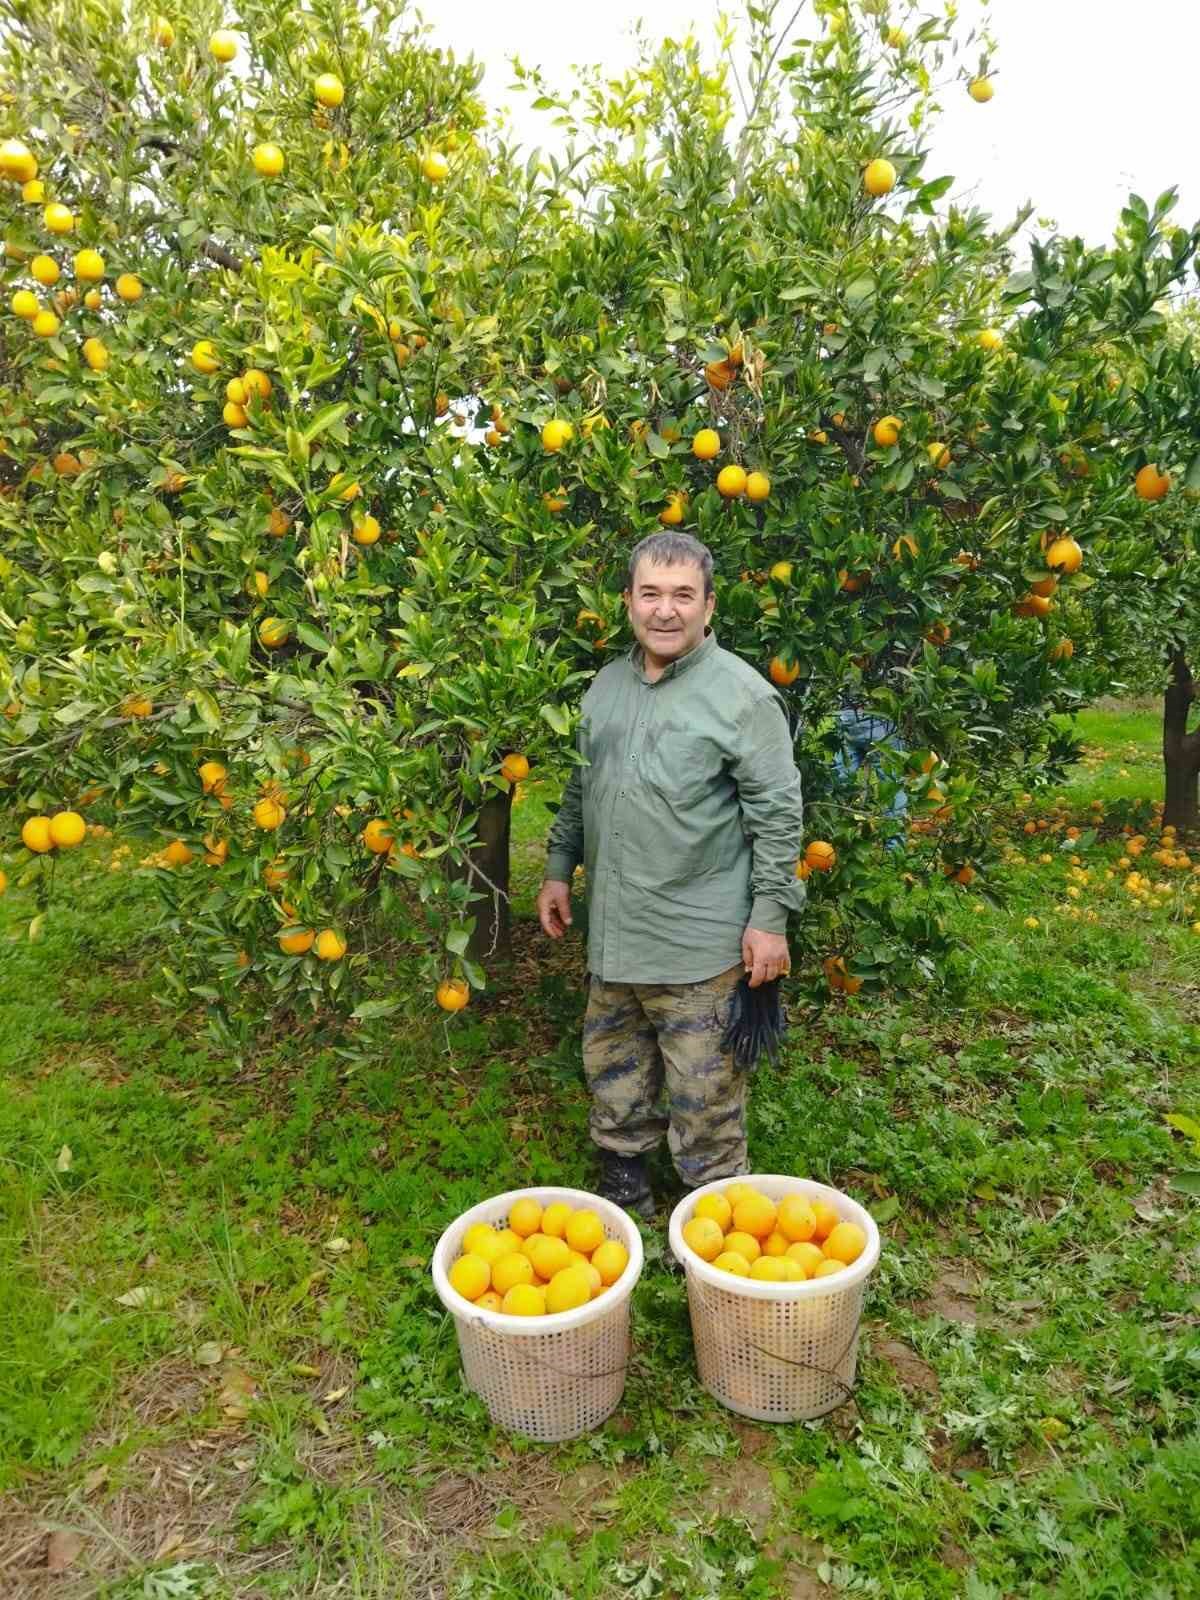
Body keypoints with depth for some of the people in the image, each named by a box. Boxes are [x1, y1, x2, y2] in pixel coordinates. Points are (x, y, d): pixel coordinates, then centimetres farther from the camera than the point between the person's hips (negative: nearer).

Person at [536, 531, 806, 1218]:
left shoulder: (743, 694, -11)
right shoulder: (607, 685, 8)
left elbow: (778, 813, -11)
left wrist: (770, 916, -12)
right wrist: (560, 869, 17)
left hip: (699, 939, -6)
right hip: (612, 929, 7)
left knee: (703, 1088, 4)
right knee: (611, 1060, 20)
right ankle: (624, 1169, 41)